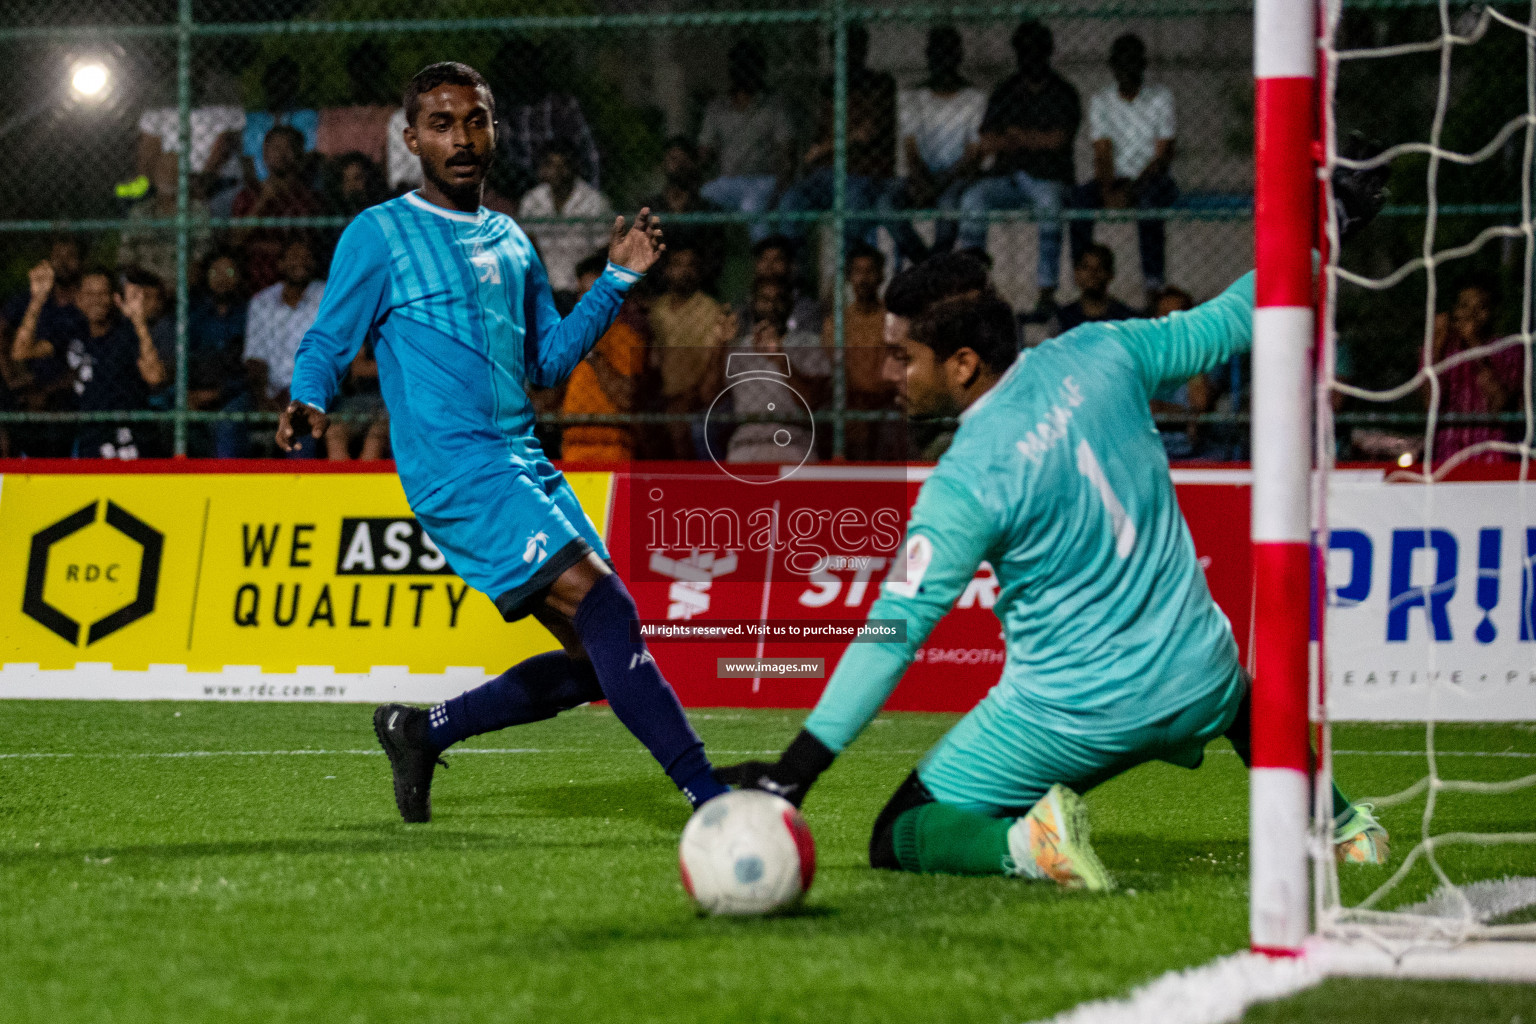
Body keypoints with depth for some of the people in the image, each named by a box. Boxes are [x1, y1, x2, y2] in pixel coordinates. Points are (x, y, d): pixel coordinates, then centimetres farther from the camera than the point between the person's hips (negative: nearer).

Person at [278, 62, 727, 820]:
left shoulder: (510, 241, 20)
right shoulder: (379, 235, 1)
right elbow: (329, 340, 0)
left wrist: (617, 279, 13)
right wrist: (309, 403, -21)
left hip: (525, 466, 8)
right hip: (456, 470, -8)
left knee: (596, 660, 4)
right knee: (605, 608, -22)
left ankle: (421, 732, 20)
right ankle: (709, 797, -24)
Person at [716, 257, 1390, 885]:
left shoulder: (964, 484, -22)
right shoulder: (1098, 355, -8)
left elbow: (897, 630, -22)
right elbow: (1213, 328, 8)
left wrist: (795, 773, -20)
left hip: (1075, 715, -6)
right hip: (1197, 685, 6)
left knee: (896, 841, 4)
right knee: (1240, 698, 44)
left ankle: (1026, 842, -22)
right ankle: (1342, 826, 42)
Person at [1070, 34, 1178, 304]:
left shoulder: (1161, 98, 0)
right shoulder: (1100, 102, 8)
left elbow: (1163, 156, -8)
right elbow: (1102, 155, 0)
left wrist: (1131, 190, -21)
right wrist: (1108, 190, -21)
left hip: (1152, 179, -2)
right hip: (1115, 180, 2)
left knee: (1149, 199, -38)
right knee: (1080, 197, -30)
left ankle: (1153, 289, -40)